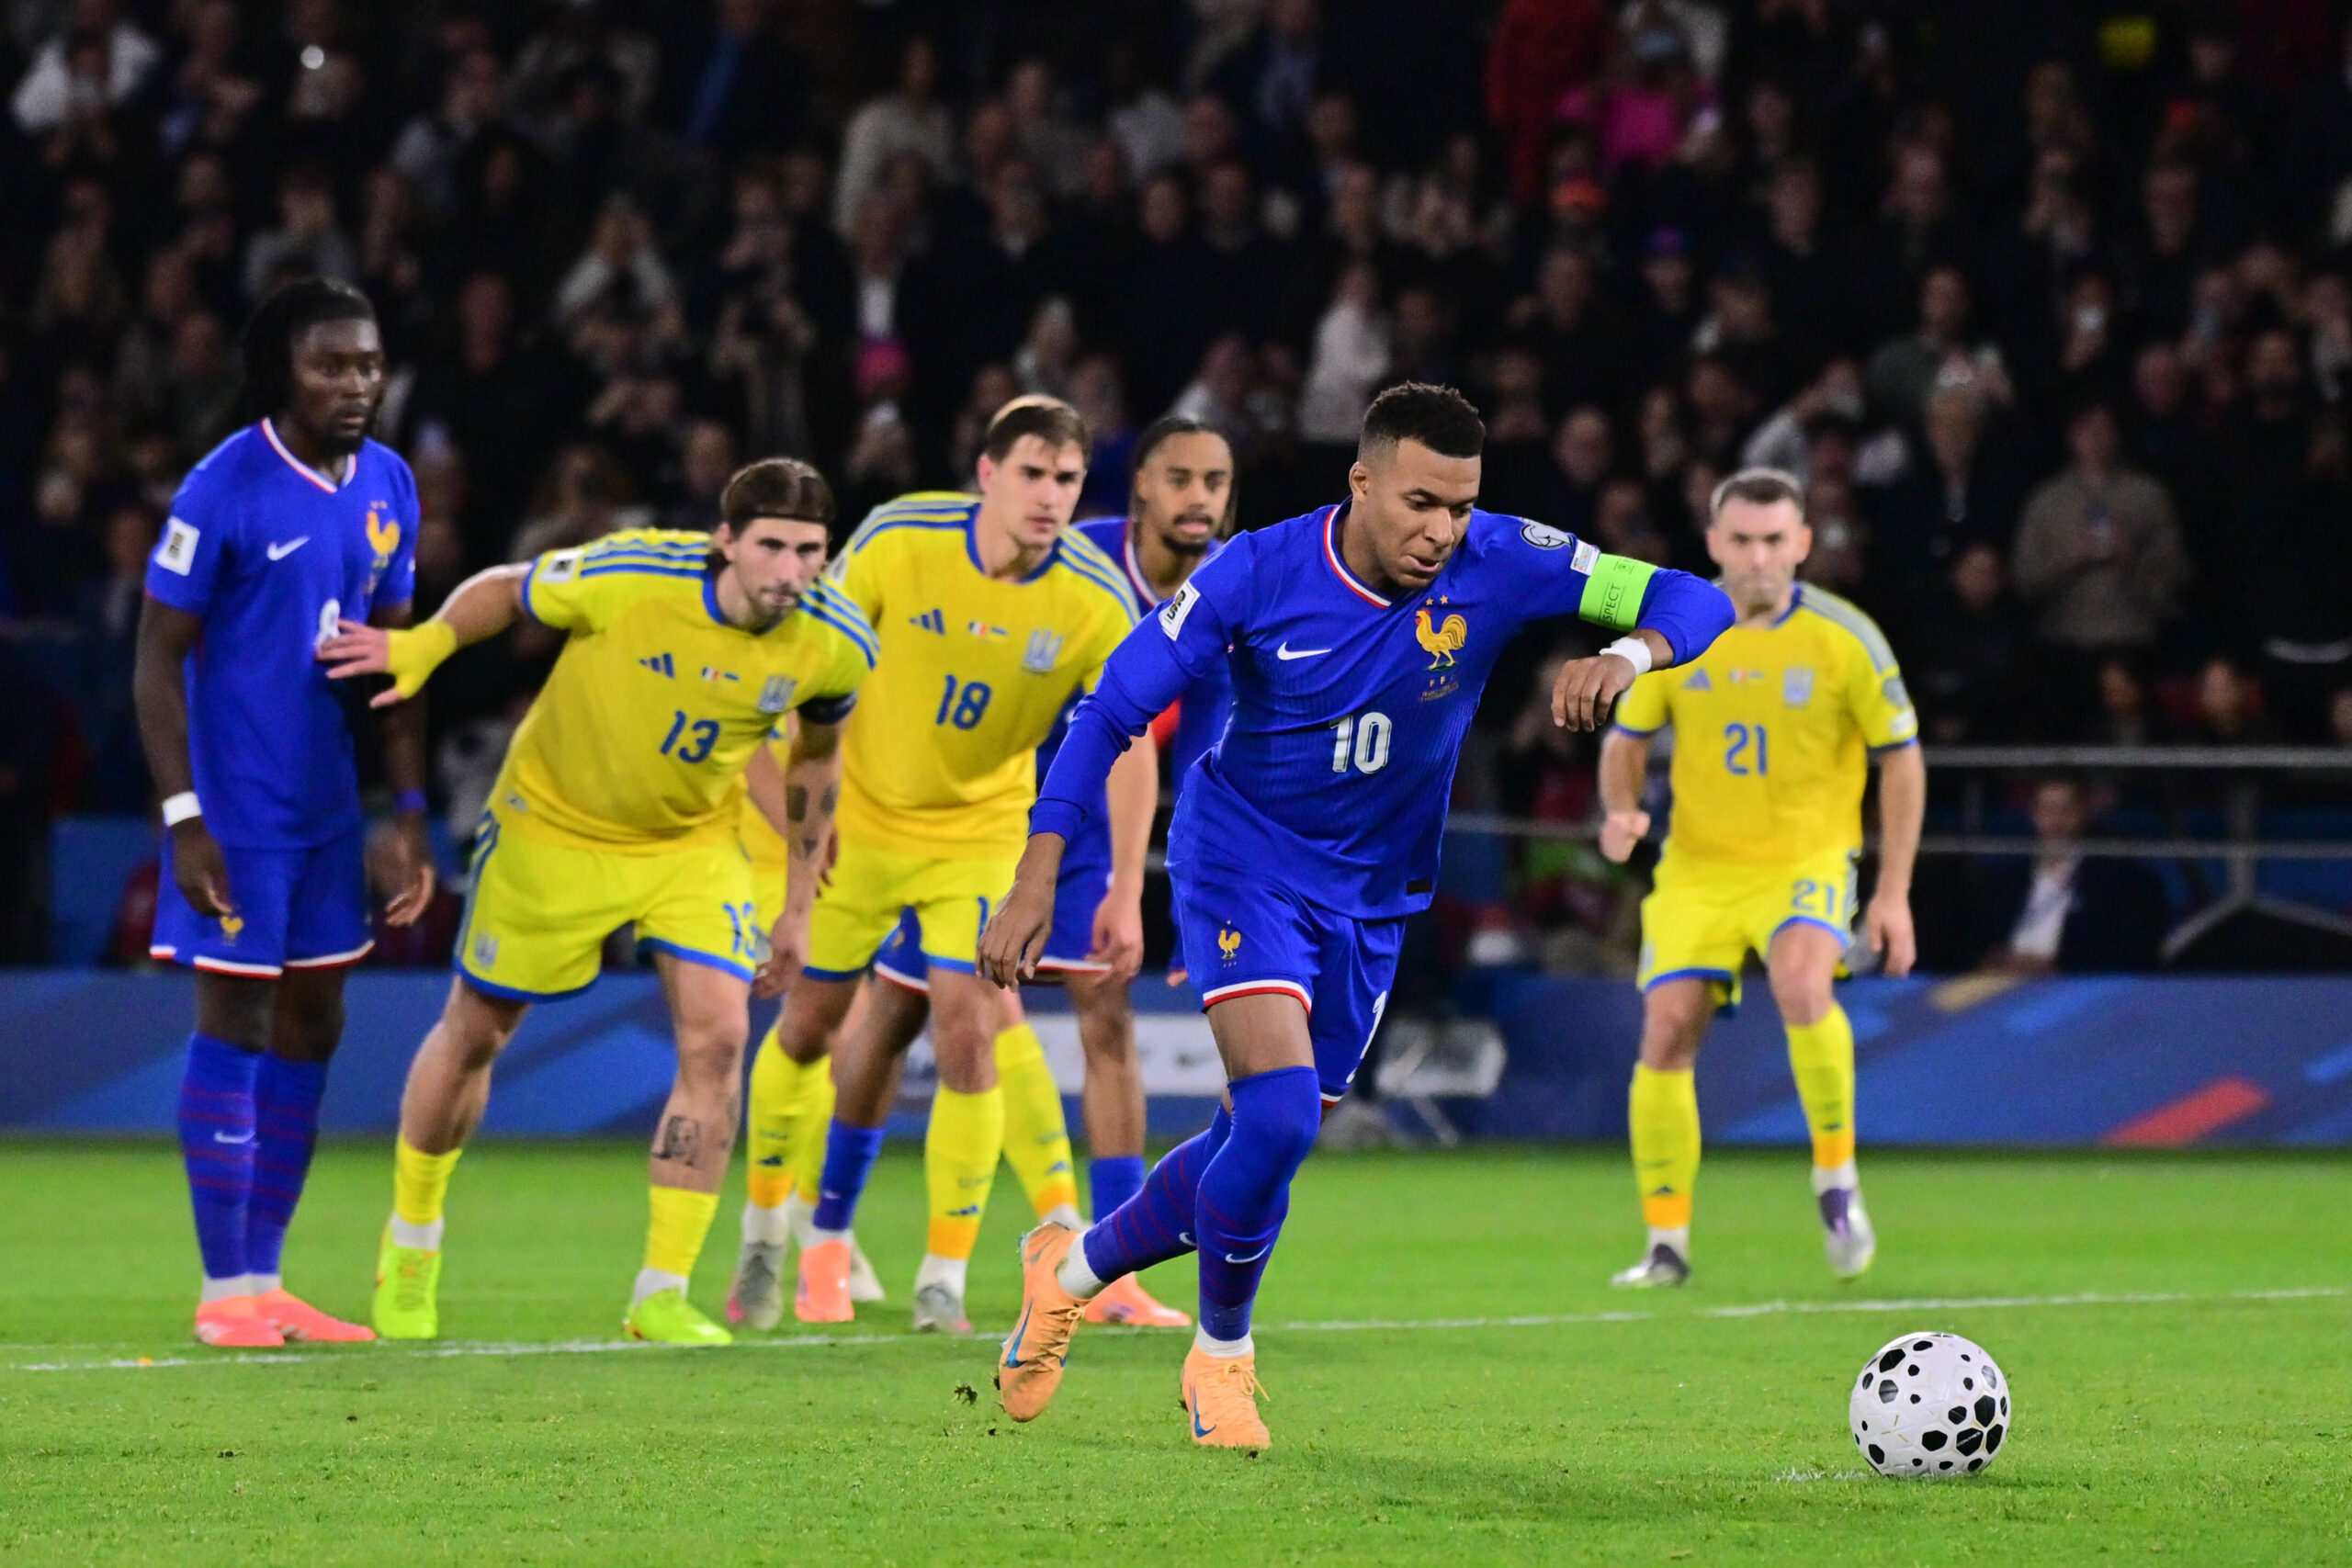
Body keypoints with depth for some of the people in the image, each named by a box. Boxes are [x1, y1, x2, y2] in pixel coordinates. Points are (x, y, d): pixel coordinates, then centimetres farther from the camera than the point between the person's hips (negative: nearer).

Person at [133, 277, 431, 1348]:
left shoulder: (388, 487, 5)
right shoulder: (226, 488, -14)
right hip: (237, 811, -7)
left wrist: (409, 812, 9)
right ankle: (225, 1290, 3)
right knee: (234, 1025, -3)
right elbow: (158, 657, -11)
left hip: (328, 808, 7)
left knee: (310, 1029, 9)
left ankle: (264, 1279, 17)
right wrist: (183, 817, -17)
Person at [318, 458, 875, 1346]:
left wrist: (798, 903, 7)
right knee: (475, 1031, 10)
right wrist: (423, 646, -26)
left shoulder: (835, 646, -18)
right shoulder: (626, 578, -30)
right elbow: (507, 590, -9)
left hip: (692, 840, 2)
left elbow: (817, 754, 3)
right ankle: (410, 1244, 35)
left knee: (716, 1039, -16)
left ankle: (661, 1295, -8)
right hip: (554, 826, -2)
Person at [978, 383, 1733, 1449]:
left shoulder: (1498, 566, -15)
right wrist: (1037, 880, -19)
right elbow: (1111, 712, -13)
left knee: (1268, 1145, 9)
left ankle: (1072, 1269, 35)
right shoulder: (1259, 574, -19)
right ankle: (1221, 1353, 1)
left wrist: (1625, 654, -38)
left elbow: (1690, 602, -15)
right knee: (1278, 1112, -23)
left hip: (1371, 895, 4)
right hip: (1242, 852, -4)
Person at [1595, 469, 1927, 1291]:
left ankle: (1836, 1179, -14)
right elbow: (1627, 737, 12)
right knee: (1667, 1030, -7)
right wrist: (1621, 811, -10)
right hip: (1697, 867, 3)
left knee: (1801, 983, -31)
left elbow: (1901, 759, 0)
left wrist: (1894, 892, -4)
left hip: (1808, 860, -3)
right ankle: (1666, 1245, 5)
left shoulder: (1845, 639, -7)